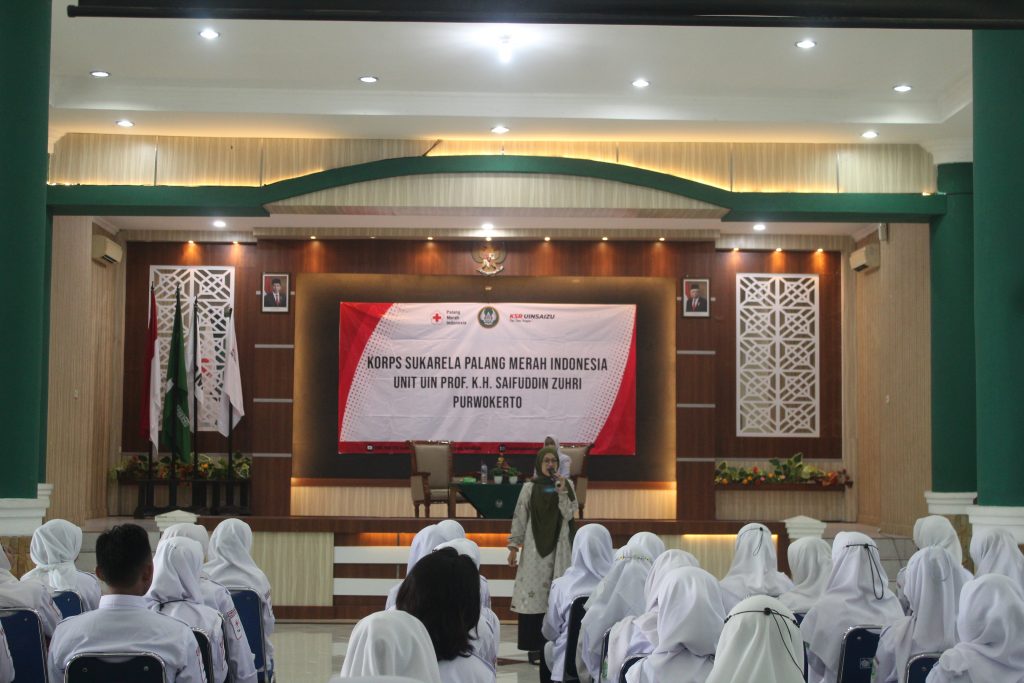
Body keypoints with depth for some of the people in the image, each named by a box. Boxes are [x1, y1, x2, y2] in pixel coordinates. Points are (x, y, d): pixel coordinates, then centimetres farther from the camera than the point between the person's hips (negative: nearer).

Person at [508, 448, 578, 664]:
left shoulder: (566, 485, 7)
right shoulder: (529, 488, 3)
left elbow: (568, 514, -3)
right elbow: (519, 518, 2)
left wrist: (562, 491, -13)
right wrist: (513, 546, -3)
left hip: (559, 547, 1)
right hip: (535, 547, -1)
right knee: (533, 593, -5)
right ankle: (534, 646, 0)